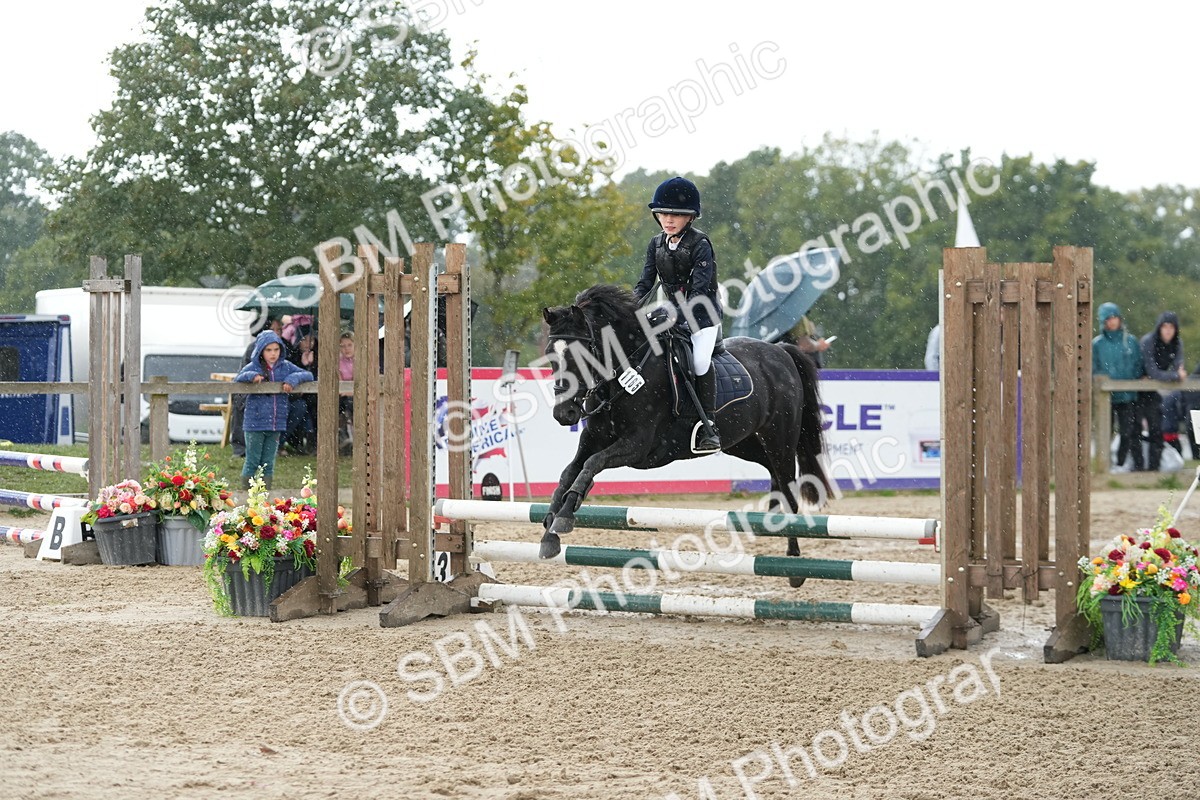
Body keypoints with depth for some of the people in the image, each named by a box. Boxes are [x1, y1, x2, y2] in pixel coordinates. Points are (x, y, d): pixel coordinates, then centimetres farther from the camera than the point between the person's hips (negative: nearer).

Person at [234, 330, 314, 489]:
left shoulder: (285, 367, 5)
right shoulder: (253, 367, -3)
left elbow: (308, 375, 4)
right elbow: (237, 379, -12)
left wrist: (293, 379, -15)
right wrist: (251, 376, -30)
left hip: (277, 423, 3)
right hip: (255, 423, -3)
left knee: (268, 464, 10)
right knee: (252, 462, 2)